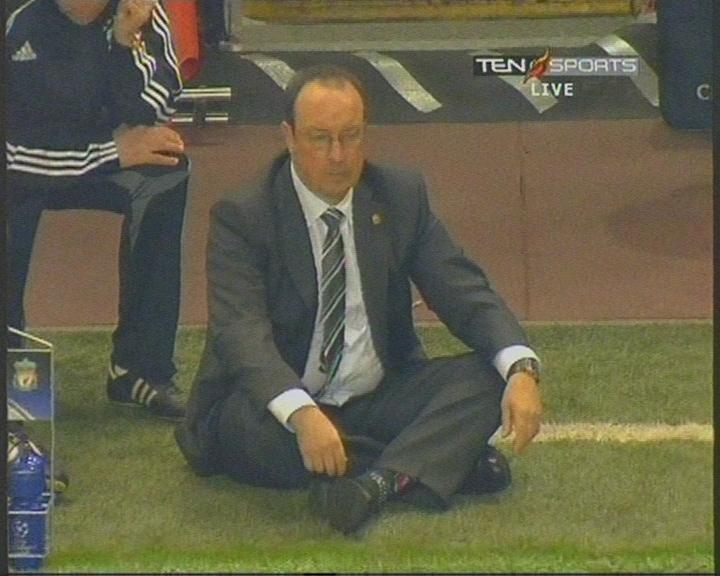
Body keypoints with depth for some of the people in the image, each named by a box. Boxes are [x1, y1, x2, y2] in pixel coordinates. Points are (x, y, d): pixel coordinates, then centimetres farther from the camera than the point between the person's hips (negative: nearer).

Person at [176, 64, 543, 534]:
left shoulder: (402, 197, 3)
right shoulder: (242, 217, -10)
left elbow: (467, 295, -2)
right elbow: (242, 333, -24)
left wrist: (521, 369, -23)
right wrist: (302, 414, -43)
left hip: (379, 402, 4)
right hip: (282, 408, -3)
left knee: (487, 376, -18)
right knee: (243, 421, -37)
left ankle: (382, 480, -40)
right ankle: (443, 459, -27)